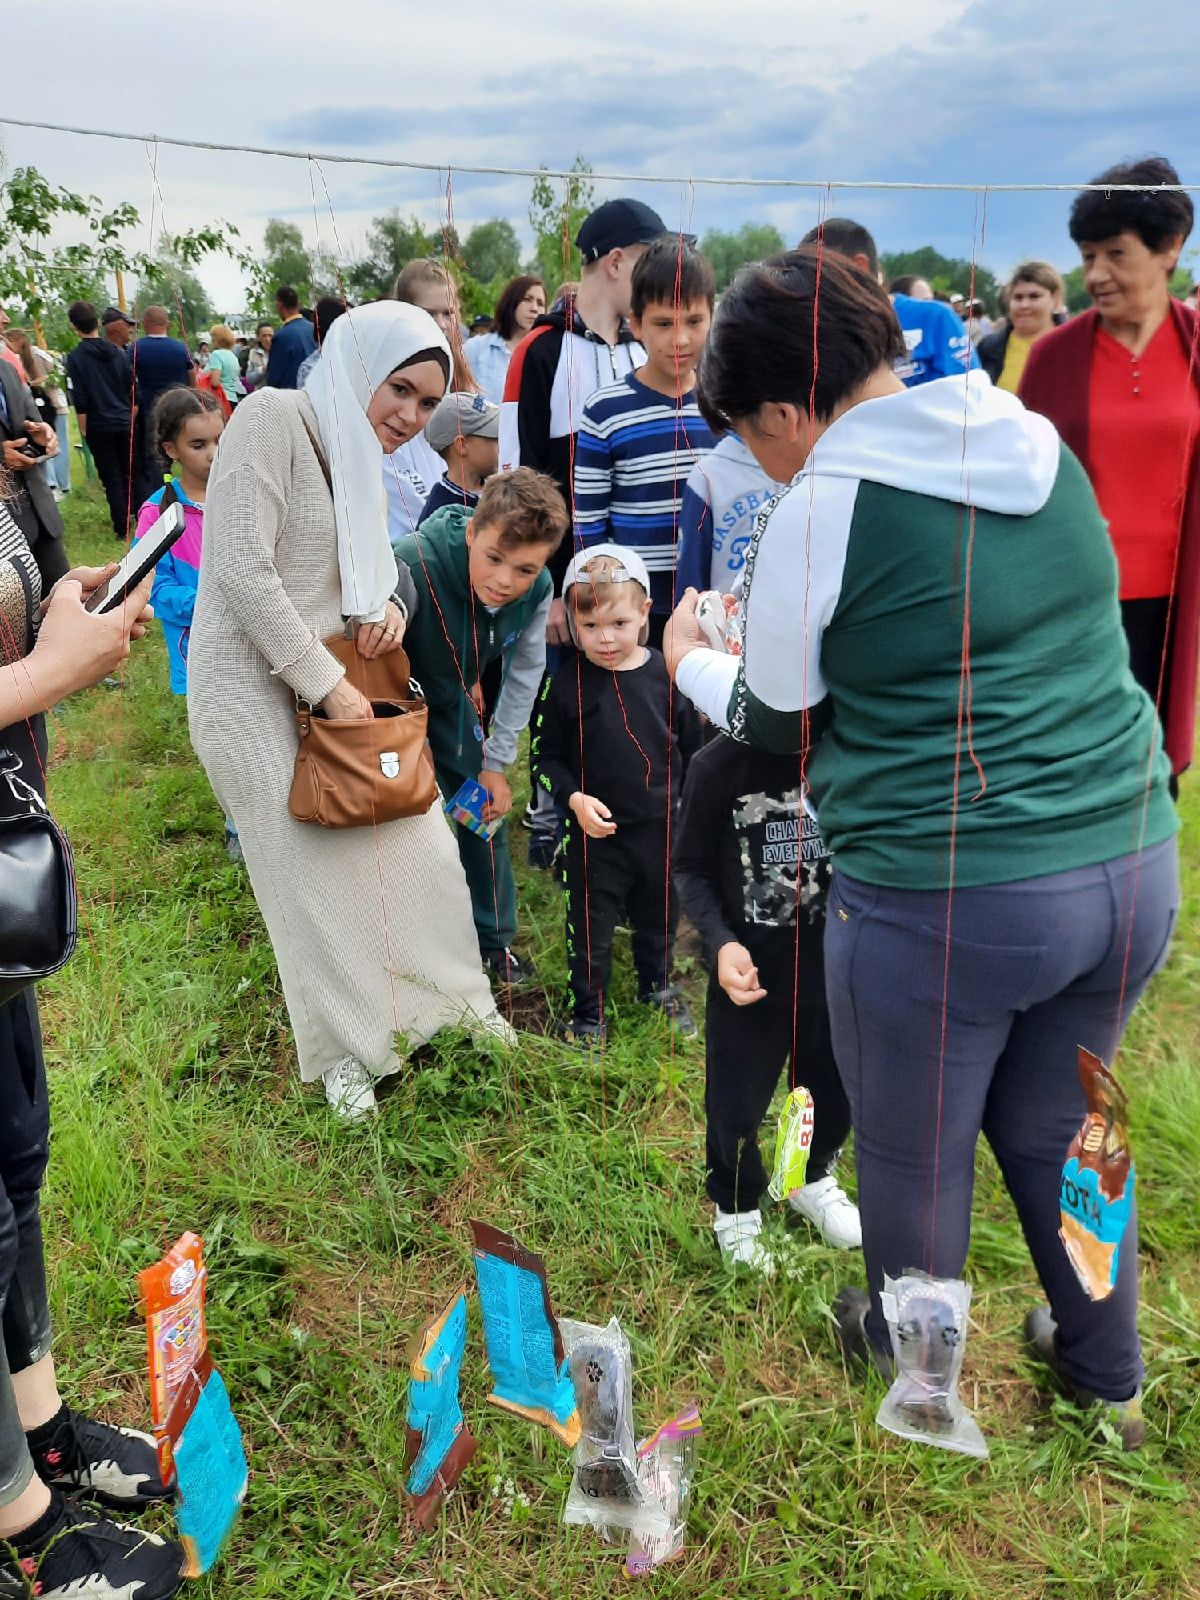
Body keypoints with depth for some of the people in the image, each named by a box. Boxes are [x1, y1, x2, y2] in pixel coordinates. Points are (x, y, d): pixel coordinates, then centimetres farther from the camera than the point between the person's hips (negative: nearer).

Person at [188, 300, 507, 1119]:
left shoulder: (360, 459, 12)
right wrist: (329, 684, -19)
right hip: (260, 691, -8)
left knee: (416, 846, 9)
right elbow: (242, 569, -23)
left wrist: (388, 604, -3)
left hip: (337, 680, 8)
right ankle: (346, 1051, 25)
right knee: (317, 874, 3)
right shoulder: (273, 418, -15)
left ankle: (446, 1004, 31)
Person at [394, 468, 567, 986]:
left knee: (487, 809, 10)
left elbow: (524, 672, -7)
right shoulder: (414, 564, -40)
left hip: (452, 700, 5)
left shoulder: (537, 589, -22)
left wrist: (496, 762, -4)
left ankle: (494, 939, 30)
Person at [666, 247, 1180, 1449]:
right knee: (1054, 1131, 27)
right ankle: (1107, 1377, 46)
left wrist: (691, 663, 22)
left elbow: (779, 728, 1)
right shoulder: (1045, 448, 6)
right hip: (1132, 866, 7)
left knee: (913, 1159, 19)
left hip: (939, 900, -6)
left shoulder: (818, 514, -12)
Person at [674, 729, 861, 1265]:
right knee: (736, 1104, 12)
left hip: (835, 965, 2)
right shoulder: (718, 765, -17)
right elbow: (689, 868, -7)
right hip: (750, 972, -2)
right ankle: (736, 1207, 41)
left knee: (833, 1090, 21)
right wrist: (721, 942, -21)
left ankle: (813, 1180, 52)